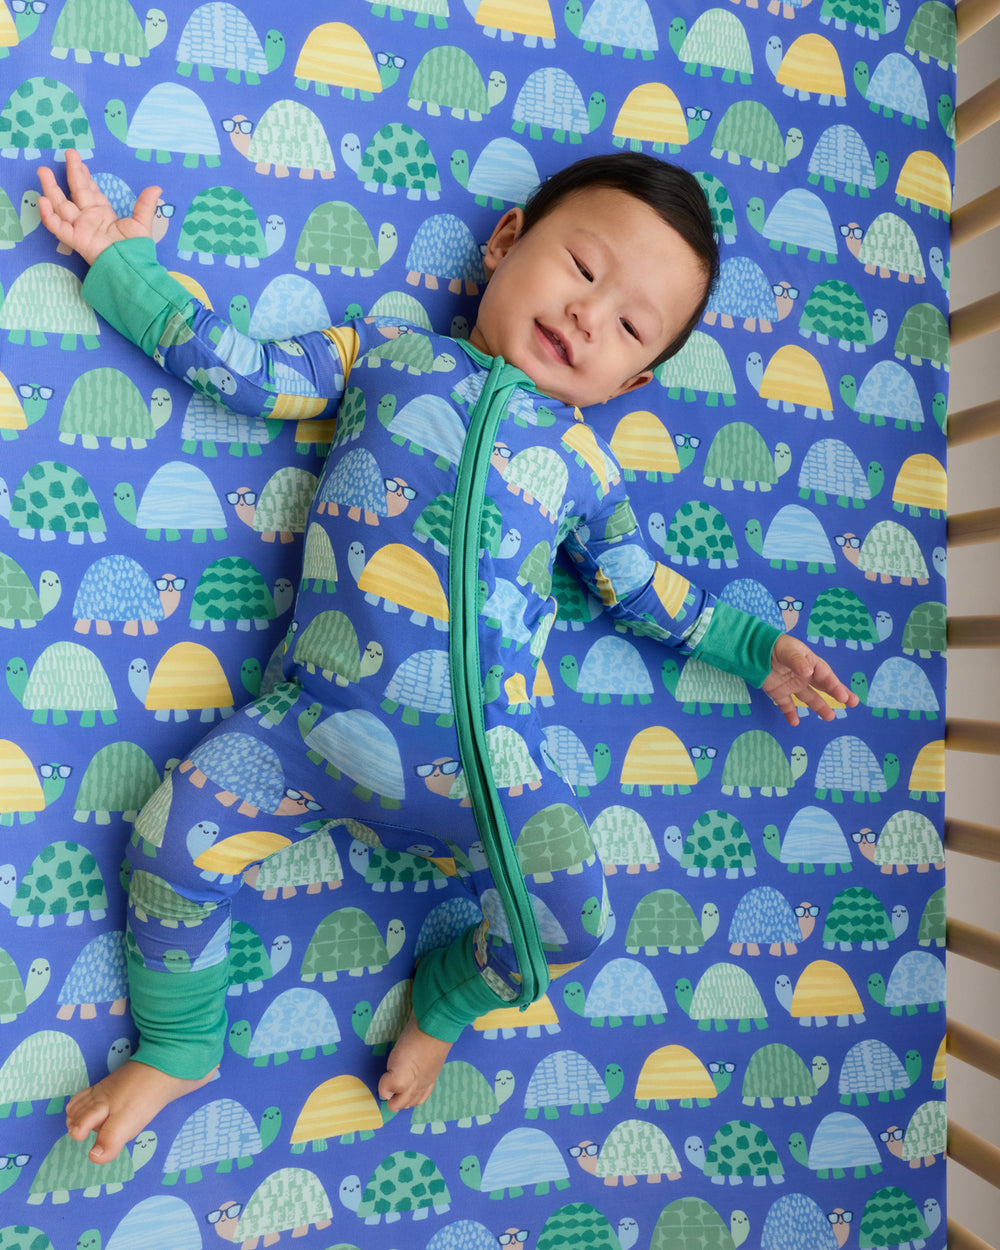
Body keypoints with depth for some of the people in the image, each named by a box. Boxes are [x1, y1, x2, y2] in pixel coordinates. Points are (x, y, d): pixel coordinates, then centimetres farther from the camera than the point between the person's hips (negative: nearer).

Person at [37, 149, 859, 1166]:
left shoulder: (582, 459, 14)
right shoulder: (381, 350, 11)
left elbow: (639, 587, 21)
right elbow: (239, 368, 11)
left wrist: (751, 647, 20)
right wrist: (122, 262, 15)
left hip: (478, 756, 1)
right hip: (312, 718, 0)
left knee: (573, 919, -8)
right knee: (173, 841, -9)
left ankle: (445, 1001, 28)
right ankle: (177, 1048, 23)